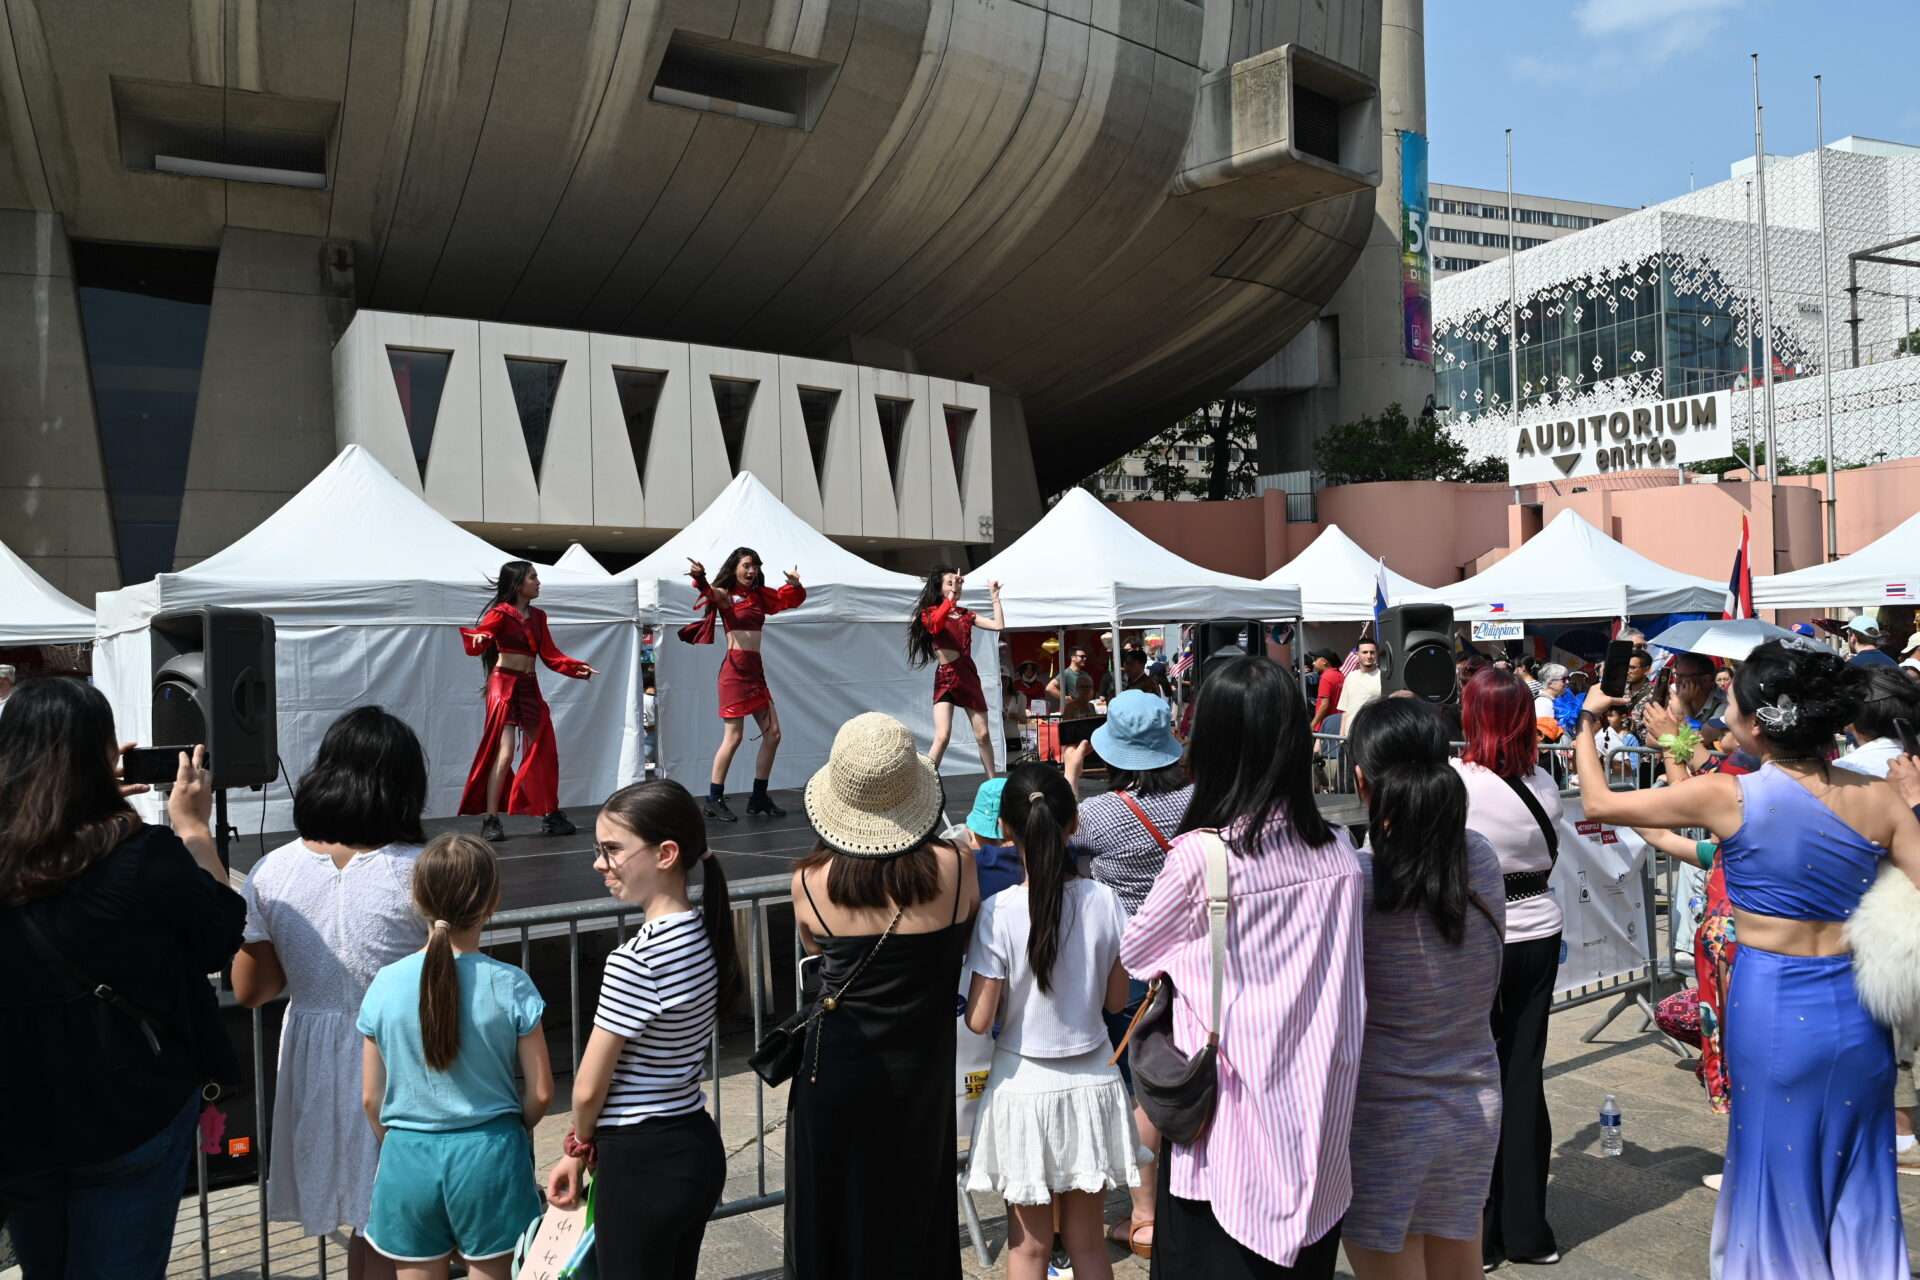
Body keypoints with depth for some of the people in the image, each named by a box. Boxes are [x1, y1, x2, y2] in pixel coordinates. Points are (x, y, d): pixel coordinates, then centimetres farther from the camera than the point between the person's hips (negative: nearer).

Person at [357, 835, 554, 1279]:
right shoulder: (509, 985, -14)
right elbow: (540, 1092, -8)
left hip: (408, 1158, 2)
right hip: (489, 1156, -2)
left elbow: (370, 1098, 0)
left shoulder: (386, 984, -8)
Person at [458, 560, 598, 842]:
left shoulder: (538, 616, 15)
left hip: (530, 688, 7)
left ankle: (551, 816, 17)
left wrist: (577, 668, -1)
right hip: (504, 685, -7)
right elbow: (477, 641, -17)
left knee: (543, 752, 8)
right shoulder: (501, 613, -4)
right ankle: (490, 821, -11)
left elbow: (550, 654, 12)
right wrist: (479, 638, -40)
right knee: (505, 752, -15)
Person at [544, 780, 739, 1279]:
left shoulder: (635, 960, -24)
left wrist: (578, 1147, 6)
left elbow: (589, 1087, -14)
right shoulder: (705, 933, 1)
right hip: (697, 1146, 8)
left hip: (643, 1162, -8)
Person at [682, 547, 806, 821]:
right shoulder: (725, 595, -5)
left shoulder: (759, 595, 14)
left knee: (772, 734, 6)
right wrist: (701, 579, -50)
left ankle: (759, 797, 16)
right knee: (734, 737, -9)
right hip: (735, 670, -7)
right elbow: (712, 594, -27)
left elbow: (790, 599, 23)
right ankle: (714, 799, 2)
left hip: (756, 670, 7)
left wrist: (795, 584, 1)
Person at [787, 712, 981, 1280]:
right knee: (914, 1221, 22)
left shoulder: (809, 882, -16)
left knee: (835, 1222, 19)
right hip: (922, 1078, 1)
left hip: (835, 1078, -1)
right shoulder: (955, 868, -17)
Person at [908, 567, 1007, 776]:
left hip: (969, 676, 5)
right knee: (942, 736, -19)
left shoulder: (965, 614, 11)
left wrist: (994, 596, 5)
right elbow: (936, 622, -26)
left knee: (983, 735, 7)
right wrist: (951, 596, -29)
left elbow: (999, 625, 2)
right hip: (946, 679, -5)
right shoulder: (929, 613, 0)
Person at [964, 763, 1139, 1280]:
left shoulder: (998, 913, -19)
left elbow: (979, 1021, -15)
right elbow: (1116, 997, 0)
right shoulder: (1104, 901, -11)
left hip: (1024, 1084, -2)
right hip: (1092, 1081, 3)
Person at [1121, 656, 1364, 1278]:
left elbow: (1133, 955, -1)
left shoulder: (1198, 856, -18)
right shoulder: (1339, 851, -5)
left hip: (1232, 1120, -4)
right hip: (1317, 1114, 4)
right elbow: (1350, 987, 10)